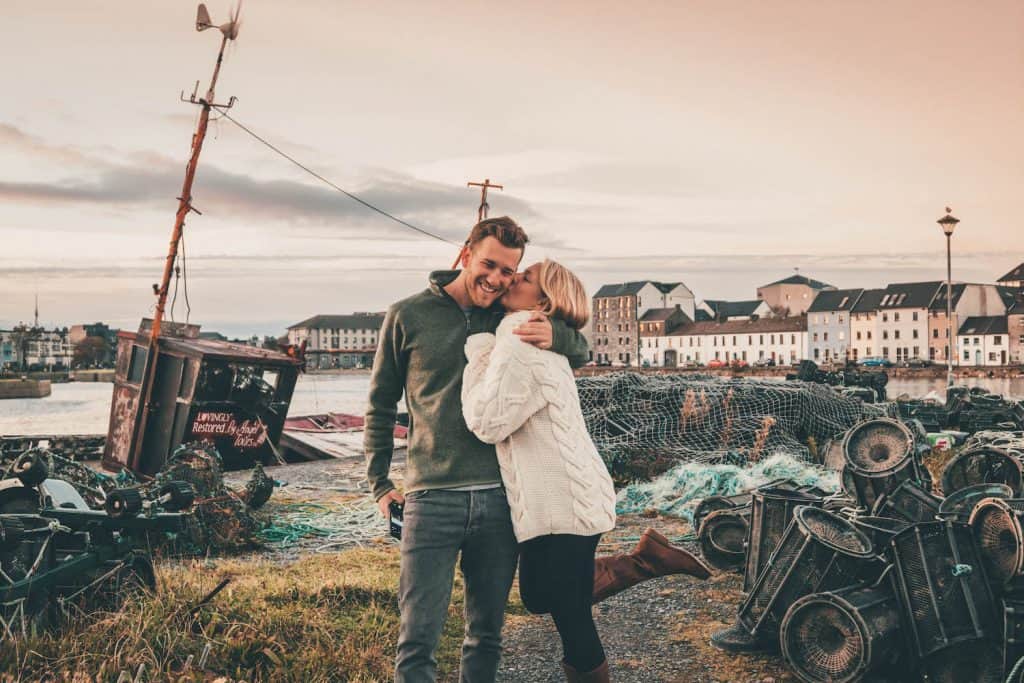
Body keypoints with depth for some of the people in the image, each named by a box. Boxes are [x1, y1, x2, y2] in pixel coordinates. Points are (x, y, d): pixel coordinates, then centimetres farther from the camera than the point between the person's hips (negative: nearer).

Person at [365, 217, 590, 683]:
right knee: (417, 641, -5)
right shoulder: (409, 316, 2)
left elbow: (581, 350, 16)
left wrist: (555, 335, -8)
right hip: (432, 500, -3)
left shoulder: (513, 320, 9)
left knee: (487, 635, 13)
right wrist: (379, 482, 6)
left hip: (499, 499, 3)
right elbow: (381, 404, 10)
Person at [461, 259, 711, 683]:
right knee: (540, 597, 22)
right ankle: (647, 559, 20)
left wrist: (478, 351, -12)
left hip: (563, 503, -10)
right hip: (550, 500, 10)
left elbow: (488, 422, -21)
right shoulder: (530, 342, 12)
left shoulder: (522, 349, -18)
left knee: (571, 619, 1)